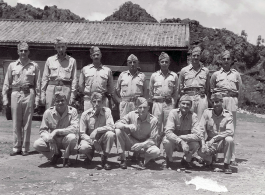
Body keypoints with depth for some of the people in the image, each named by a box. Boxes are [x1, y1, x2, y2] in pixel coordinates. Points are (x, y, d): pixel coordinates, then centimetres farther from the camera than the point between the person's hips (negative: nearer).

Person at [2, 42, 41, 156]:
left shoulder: (34, 66, 6)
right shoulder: (12, 65, 10)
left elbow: (38, 84, 5)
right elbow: (6, 83, 11)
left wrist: (37, 99, -1)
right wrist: (5, 98, 5)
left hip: (29, 94, -1)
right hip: (15, 94, 2)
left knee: (27, 123, 2)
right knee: (16, 122, 4)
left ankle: (25, 148, 9)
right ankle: (16, 147, 12)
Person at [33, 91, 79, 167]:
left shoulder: (72, 111, -13)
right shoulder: (48, 112, -8)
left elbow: (75, 128, -24)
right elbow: (42, 130, -7)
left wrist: (57, 131, -31)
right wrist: (50, 140, -27)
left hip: (65, 141, -2)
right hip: (53, 140, 2)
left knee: (72, 137, -35)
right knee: (37, 144, -23)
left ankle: (66, 158, -4)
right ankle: (56, 154, 7)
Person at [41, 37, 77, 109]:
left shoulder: (72, 61, 11)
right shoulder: (50, 60, 15)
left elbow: (74, 79, 6)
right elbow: (45, 78, 14)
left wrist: (72, 94, -2)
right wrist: (43, 93, 7)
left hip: (65, 88, -1)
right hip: (51, 88, 1)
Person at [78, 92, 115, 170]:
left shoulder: (107, 111, -10)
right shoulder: (85, 114, -10)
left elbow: (111, 127, -21)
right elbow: (82, 134, -11)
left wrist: (97, 130, -32)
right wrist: (93, 141, -27)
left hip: (102, 140, 0)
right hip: (89, 139, 0)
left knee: (110, 134, -32)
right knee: (83, 148, -34)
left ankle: (104, 159, -12)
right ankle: (90, 154, 8)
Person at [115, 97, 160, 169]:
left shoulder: (153, 120, -16)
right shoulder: (132, 115, -13)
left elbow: (153, 140, -16)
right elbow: (117, 124, -17)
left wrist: (141, 145, -33)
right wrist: (128, 126, -36)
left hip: (145, 144, -1)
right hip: (131, 143, 1)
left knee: (156, 151, -32)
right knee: (118, 131, -25)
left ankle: (142, 157, 3)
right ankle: (122, 159, -15)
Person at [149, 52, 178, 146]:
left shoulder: (174, 76, 8)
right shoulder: (154, 75, 9)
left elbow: (176, 92, 10)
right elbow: (150, 91, 14)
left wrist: (173, 102, 1)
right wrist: (155, 98, 6)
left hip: (169, 104, 0)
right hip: (157, 103, 0)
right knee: (157, 127, 0)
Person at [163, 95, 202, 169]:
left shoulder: (193, 116, -15)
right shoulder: (173, 113, -18)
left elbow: (198, 135, -25)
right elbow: (168, 132, -29)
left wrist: (181, 137, -30)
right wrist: (181, 142, -42)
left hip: (187, 143, 1)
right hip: (173, 143, -1)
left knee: (196, 144, -28)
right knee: (166, 141, -32)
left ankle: (187, 159, 4)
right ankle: (169, 160, 0)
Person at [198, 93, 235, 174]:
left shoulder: (228, 114, -7)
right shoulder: (207, 112, -3)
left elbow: (230, 132, -19)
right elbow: (201, 129, -6)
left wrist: (214, 138, -26)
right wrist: (203, 144, -21)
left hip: (222, 143, 0)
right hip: (210, 143, 0)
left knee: (229, 139, -33)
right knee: (200, 151, -30)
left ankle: (226, 164, -11)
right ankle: (209, 159, 8)